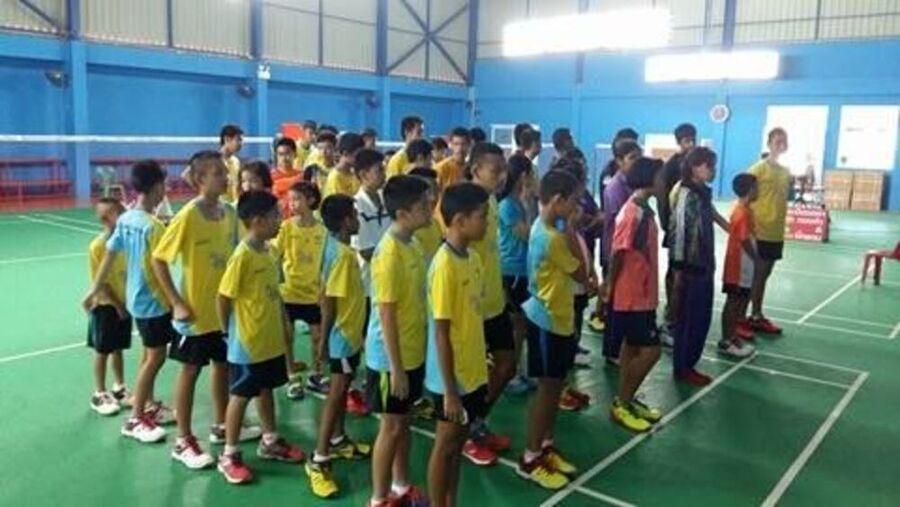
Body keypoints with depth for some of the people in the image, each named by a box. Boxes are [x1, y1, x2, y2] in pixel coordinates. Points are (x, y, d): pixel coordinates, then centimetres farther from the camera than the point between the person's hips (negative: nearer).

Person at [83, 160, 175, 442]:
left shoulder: (125, 219, 2)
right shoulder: (153, 225, -23)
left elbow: (109, 257, 7)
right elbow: (155, 269, -23)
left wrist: (94, 290, 15)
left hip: (136, 297, 9)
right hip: (153, 300, -9)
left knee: (150, 355, 20)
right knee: (155, 357, 1)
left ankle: (148, 405, 34)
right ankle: (135, 420, 9)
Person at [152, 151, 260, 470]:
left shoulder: (229, 213, -1)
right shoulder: (187, 216, -18)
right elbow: (158, 260, -14)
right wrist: (177, 303, -16)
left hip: (225, 307, 6)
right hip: (196, 311, -6)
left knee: (223, 365, 18)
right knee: (190, 372, 6)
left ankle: (221, 426, 37)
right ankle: (183, 442, 19)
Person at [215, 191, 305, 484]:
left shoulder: (269, 250, 4)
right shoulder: (242, 256, -21)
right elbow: (223, 297, -17)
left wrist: (283, 324, 13)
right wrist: (228, 332, -6)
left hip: (271, 339, 8)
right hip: (247, 343, -8)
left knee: (266, 390, 20)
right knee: (240, 396, 5)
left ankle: (270, 442, 36)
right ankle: (229, 456, 19)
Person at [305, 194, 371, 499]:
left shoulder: (339, 248, 6)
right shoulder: (342, 254, -23)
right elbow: (329, 301, -24)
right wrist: (324, 340, -20)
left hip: (349, 333, 10)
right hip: (343, 335, -10)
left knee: (342, 389, 20)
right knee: (336, 394, -6)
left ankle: (338, 441, 35)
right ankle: (318, 461, 0)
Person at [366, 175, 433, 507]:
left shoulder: (412, 244, 4)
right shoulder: (390, 252, -23)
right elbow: (386, 314, -22)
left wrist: (417, 353, 17)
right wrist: (396, 366, -19)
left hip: (413, 352, 8)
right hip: (391, 358, -8)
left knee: (404, 421, 20)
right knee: (391, 426, 5)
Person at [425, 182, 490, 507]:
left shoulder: (472, 257, 3)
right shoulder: (445, 265, -22)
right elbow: (441, 333, -20)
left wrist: (481, 368, 16)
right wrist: (450, 390, -18)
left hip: (473, 372, 8)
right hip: (453, 377, -8)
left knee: (457, 443, 19)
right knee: (445, 446, 8)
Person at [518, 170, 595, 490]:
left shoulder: (547, 227, 6)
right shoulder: (551, 237, -24)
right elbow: (581, 273, -12)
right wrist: (570, 228, -12)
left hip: (557, 318, 10)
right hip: (548, 321, -10)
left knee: (555, 386, 17)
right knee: (547, 388, 1)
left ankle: (546, 447, 31)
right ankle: (531, 459, 13)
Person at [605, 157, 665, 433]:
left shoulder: (644, 209, 9)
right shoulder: (633, 213, -22)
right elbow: (618, 253, -20)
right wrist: (611, 285, -13)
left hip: (642, 294, 10)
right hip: (631, 296, -10)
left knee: (633, 347, 16)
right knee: (650, 350, -5)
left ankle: (626, 400, 29)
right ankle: (621, 404, 8)